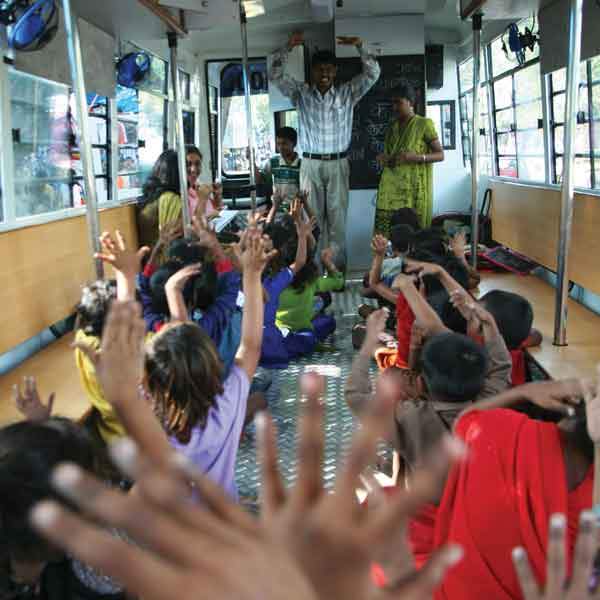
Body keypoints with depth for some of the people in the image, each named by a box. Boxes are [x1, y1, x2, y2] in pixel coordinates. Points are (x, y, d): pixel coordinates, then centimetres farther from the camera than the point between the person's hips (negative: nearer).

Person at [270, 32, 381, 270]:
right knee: (311, 218, 3)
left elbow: (372, 73, -2)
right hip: (310, 164, 0)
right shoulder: (300, 93, 4)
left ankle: (338, 266, 7)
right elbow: (275, 75, -4)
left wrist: (360, 46, -13)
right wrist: (288, 47, -13)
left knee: (337, 218, 2)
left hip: (338, 164, 0)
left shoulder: (347, 93, 4)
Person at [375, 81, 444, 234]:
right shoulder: (392, 127, 16)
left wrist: (417, 157, -19)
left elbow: (440, 155, -3)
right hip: (392, 188, 5)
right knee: (384, 235, -4)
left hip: (414, 189, -5)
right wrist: (384, 159, 4)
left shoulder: (424, 124, -2)